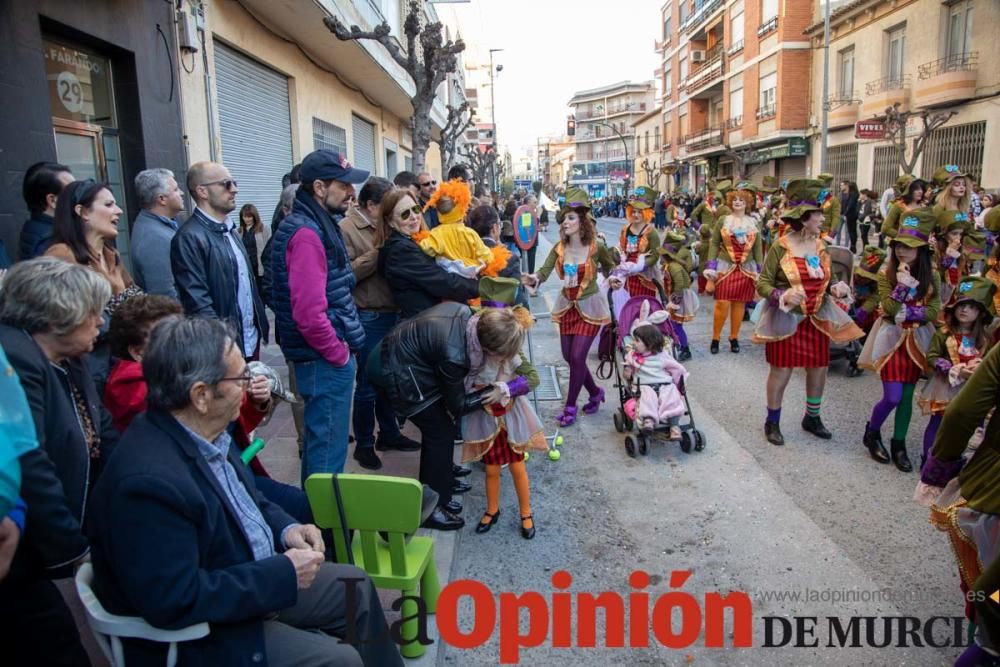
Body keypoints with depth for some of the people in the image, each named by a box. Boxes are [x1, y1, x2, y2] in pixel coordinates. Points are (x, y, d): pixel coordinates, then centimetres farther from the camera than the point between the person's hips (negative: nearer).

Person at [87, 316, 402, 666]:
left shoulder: (201, 431, -7)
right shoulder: (150, 480, -33)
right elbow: (175, 602, -31)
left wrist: (284, 528, -6)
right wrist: (283, 575, -24)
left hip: (254, 576, 9)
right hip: (199, 636, -8)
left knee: (356, 586, 13)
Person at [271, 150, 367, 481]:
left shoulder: (319, 225, 13)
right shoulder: (306, 233, -19)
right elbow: (309, 313, -27)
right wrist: (340, 354, -14)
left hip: (330, 357, 10)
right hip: (326, 361, -10)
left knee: (323, 440, 21)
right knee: (328, 447, 2)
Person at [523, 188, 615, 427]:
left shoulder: (597, 247, -15)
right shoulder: (559, 248, -6)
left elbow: (611, 265, 5)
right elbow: (543, 272, -16)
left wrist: (615, 278, -16)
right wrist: (532, 280, -37)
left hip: (590, 306, -5)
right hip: (567, 306, 5)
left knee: (577, 356, -7)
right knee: (569, 356, 10)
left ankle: (570, 406, 10)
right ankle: (595, 393, 34)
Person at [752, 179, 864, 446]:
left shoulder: (821, 246, 4)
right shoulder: (780, 247, -14)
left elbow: (827, 279, 15)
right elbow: (763, 284, -12)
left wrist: (837, 287, -7)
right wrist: (783, 296, -29)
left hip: (817, 317, 6)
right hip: (786, 318, -6)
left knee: (819, 367, 13)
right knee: (781, 370, 2)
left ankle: (812, 418, 34)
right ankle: (772, 422, 19)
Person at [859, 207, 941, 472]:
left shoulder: (932, 277, 0)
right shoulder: (887, 273, -8)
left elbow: (933, 312, -6)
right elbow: (889, 309, -16)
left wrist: (907, 313, -18)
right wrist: (904, 286, -25)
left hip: (917, 341, 3)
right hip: (892, 339, -3)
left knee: (907, 397, 8)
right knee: (892, 397, -7)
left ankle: (899, 443, 23)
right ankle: (871, 433, 19)